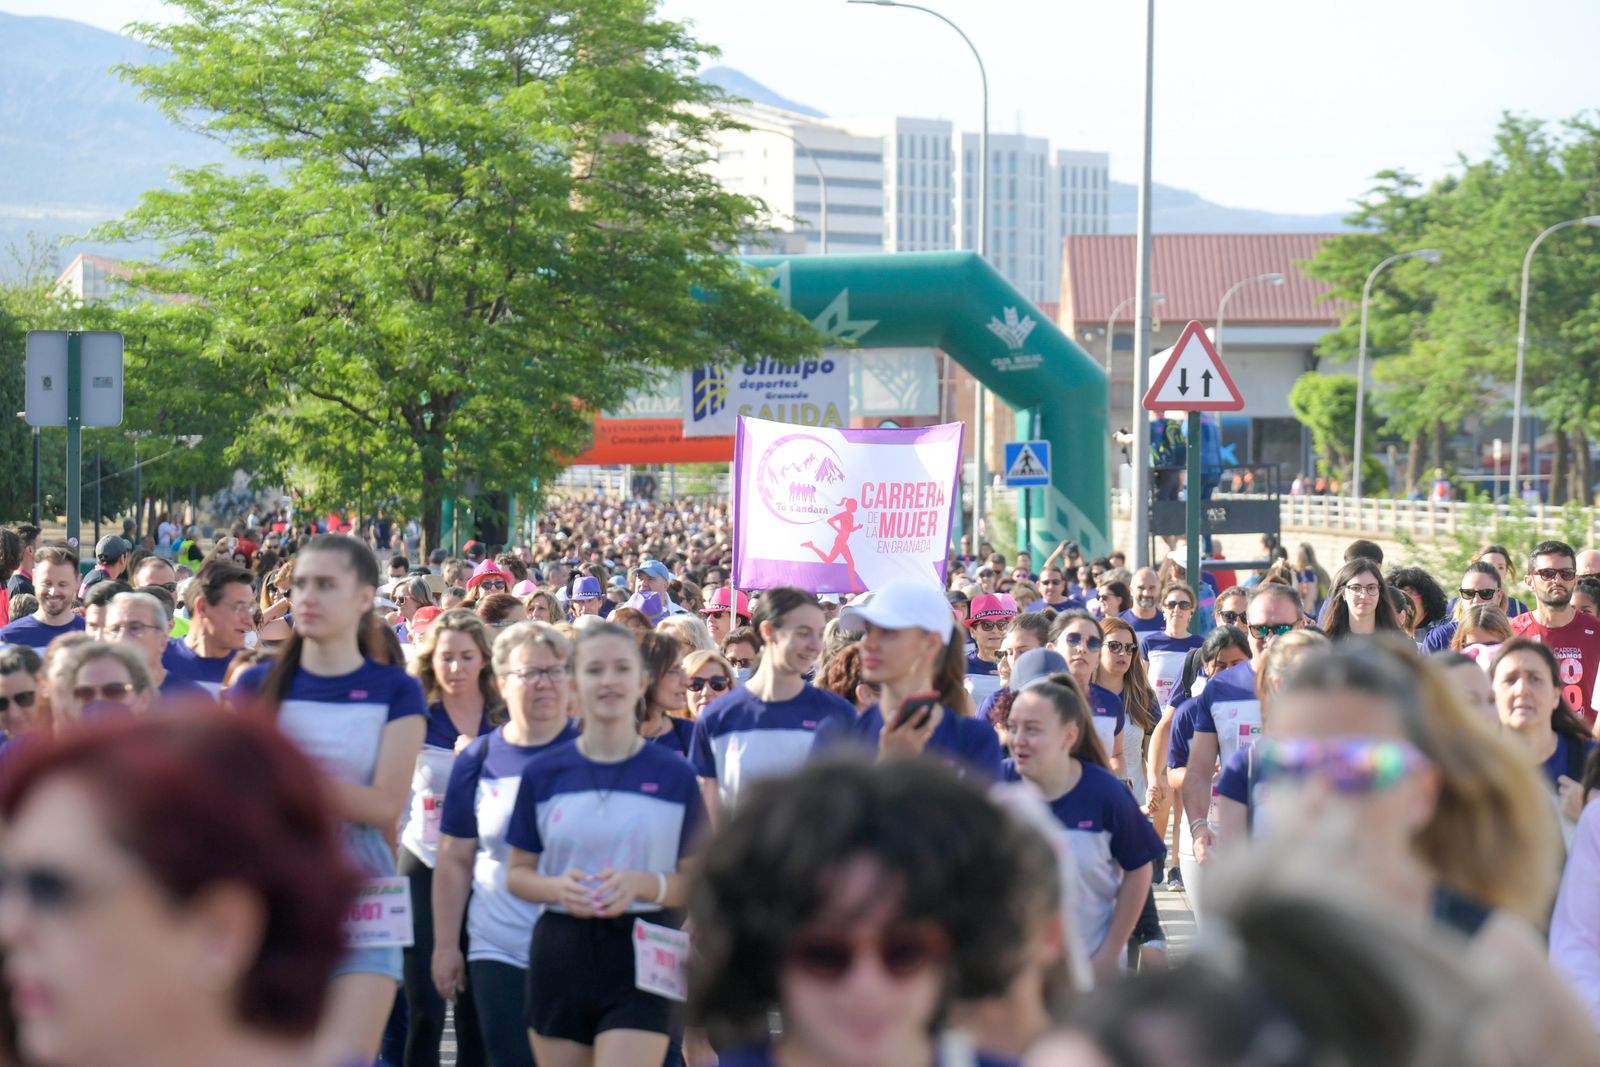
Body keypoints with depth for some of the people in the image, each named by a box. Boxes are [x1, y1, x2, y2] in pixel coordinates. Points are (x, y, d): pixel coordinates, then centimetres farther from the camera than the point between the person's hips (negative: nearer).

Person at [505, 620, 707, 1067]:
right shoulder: (543, 774, 5)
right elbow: (516, 873, 10)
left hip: (642, 958, -3)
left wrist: (643, 884, -16)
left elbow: (697, 880, 3)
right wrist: (558, 888, -12)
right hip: (562, 955, 3)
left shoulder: (675, 776, 1)